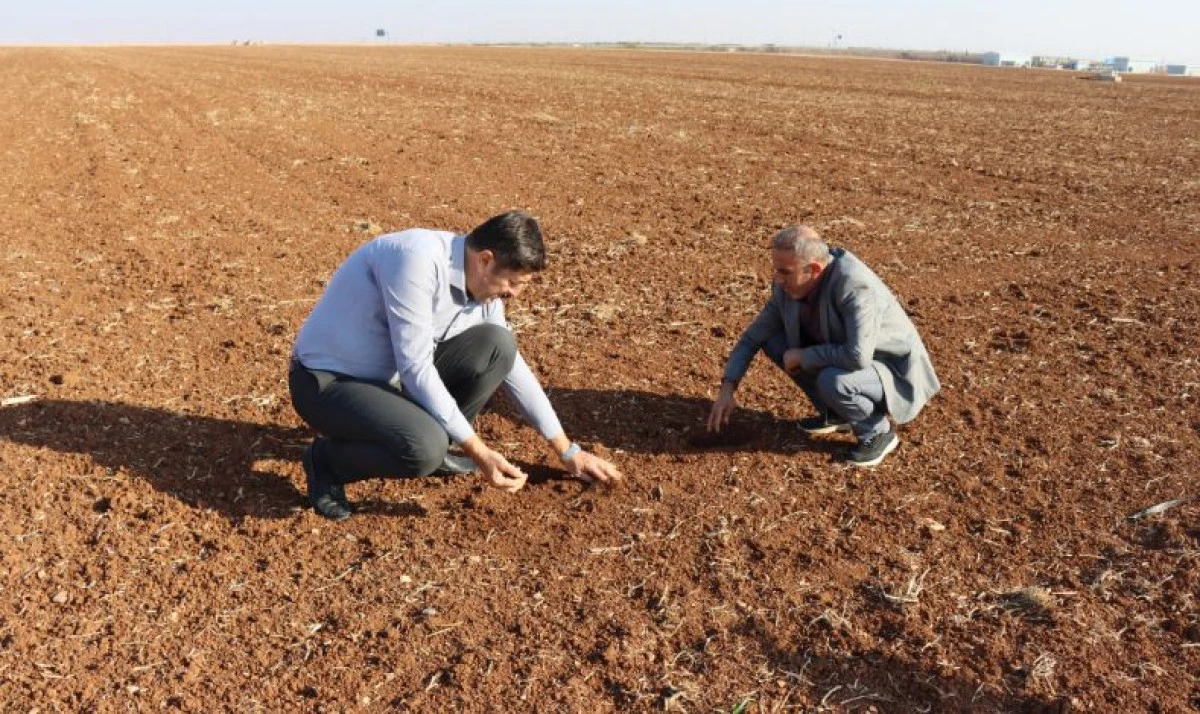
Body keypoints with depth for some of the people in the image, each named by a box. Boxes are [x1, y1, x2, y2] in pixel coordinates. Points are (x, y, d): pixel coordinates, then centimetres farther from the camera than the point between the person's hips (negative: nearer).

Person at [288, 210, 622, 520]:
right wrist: (479, 452, -27)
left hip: (393, 376, 7)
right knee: (424, 448, -33)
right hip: (327, 380, -7)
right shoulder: (419, 259, -29)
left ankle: (436, 445, 6)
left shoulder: (485, 291, -4)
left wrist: (568, 451, 9)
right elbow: (415, 367, -29)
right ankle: (326, 460, -3)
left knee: (497, 345, -11)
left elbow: (513, 366, 7)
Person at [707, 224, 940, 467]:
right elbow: (754, 335, -1)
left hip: (894, 372, -8)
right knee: (773, 341, -3)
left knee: (832, 381, -37)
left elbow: (857, 356, -45)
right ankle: (834, 413, 9)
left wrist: (802, 356, -28)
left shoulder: (855, 287, -34)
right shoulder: (789, 286, -11)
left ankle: (877, 432, -5)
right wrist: (727, 388, -10)